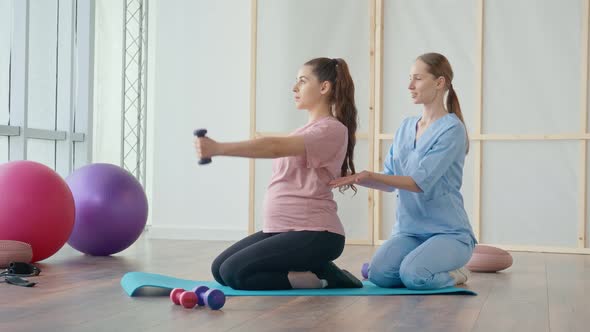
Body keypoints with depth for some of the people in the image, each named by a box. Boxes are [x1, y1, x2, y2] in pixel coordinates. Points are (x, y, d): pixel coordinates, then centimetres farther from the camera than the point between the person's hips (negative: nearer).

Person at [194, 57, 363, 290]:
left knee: (234, 273, -18)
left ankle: (321, 276, -6)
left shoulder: (332, 130, -14)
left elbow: (276, 147, -28)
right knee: (219, 269, 4)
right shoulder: (306, 131, 19)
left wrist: (218, 148, -36)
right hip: (282, 229, 10)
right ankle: (313, 270, 9)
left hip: (314, 235, -10)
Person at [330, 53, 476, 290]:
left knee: (413, 275, -31)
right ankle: (426, 263, 9)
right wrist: (357, 179, -7)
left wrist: (370, 176, -25)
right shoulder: (406, 127, 11)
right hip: (409, 231, 5)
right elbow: (391, 181, 11)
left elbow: (420, 182, -18)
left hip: (448, 232, -5)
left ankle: (454, 273, 2)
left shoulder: (452, 129, -10)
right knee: (378, 274, -22)